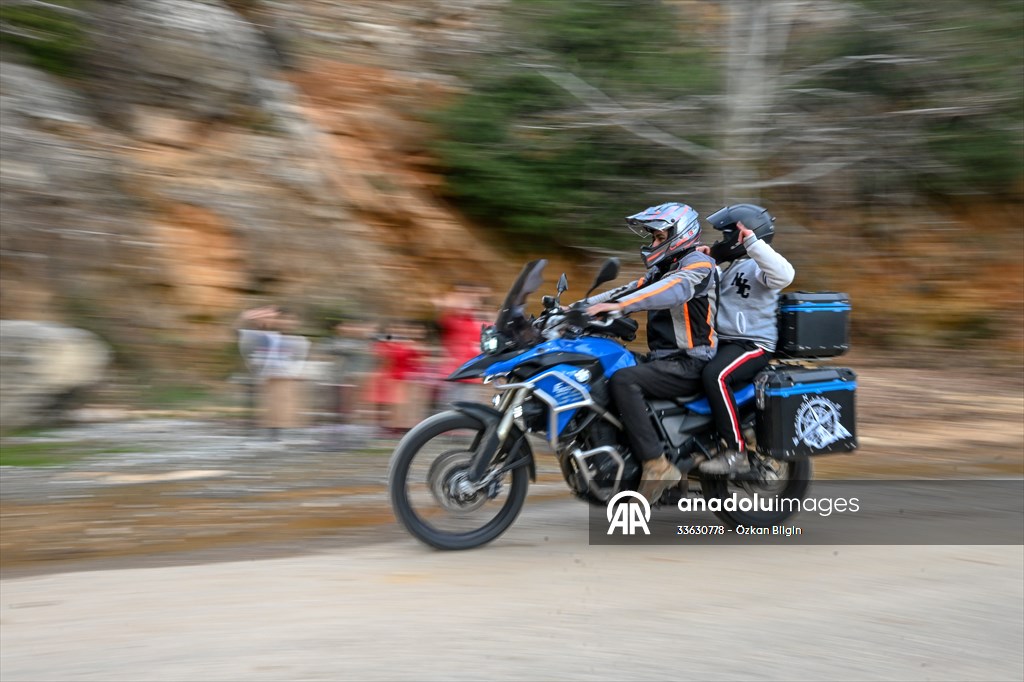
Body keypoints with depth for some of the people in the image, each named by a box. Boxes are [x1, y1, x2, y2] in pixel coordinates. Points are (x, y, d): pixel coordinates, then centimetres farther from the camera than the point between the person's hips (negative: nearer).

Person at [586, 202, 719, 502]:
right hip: (665, 360, 10)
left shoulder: (697, 263, -8)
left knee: (623, 381, -31)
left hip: (689, 364, -10)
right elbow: (631, 289, 12)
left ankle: (657, 466, -32)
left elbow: (674, 290, -28)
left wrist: (619, 305, -38)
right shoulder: (662, 270, 22)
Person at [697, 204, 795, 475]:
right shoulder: (733, 268, 21)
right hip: (725, 341, 11)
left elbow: (784, 274, -33)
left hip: (754, 345, -11)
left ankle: (736, 452, -31)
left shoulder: (758, 266, -10)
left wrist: (751, 242, -33)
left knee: (714, 375, -35)